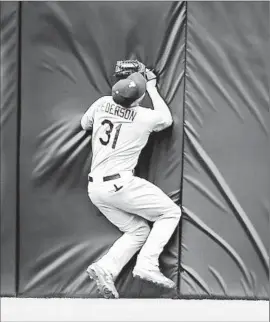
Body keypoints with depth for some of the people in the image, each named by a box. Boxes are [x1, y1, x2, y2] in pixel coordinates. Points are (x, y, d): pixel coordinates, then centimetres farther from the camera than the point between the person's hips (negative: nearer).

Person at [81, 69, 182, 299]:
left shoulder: (102, 103, 3)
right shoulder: (144, 117, -8)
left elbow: (84, 124, 23)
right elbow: (167, 119, 15)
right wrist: (153, 88, 20)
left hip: (95, 188, 7)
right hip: (120, 184, -7)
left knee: (139, 230, 16)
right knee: (171, 212, 6)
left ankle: (105, 268, -2)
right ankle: (147, 264, -8)